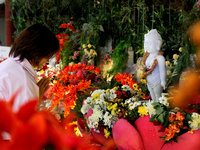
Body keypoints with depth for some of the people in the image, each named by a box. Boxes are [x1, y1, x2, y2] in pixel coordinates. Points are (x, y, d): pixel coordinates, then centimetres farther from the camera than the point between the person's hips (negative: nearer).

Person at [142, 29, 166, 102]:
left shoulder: (159, 58, -19)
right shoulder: (148, 56, 3)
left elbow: (162, 72, -15)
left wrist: (163, 83, -12)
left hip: (157, 83, -8)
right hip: (149, 82, 8)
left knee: (158, 100, 0)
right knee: (153, 100, 18)